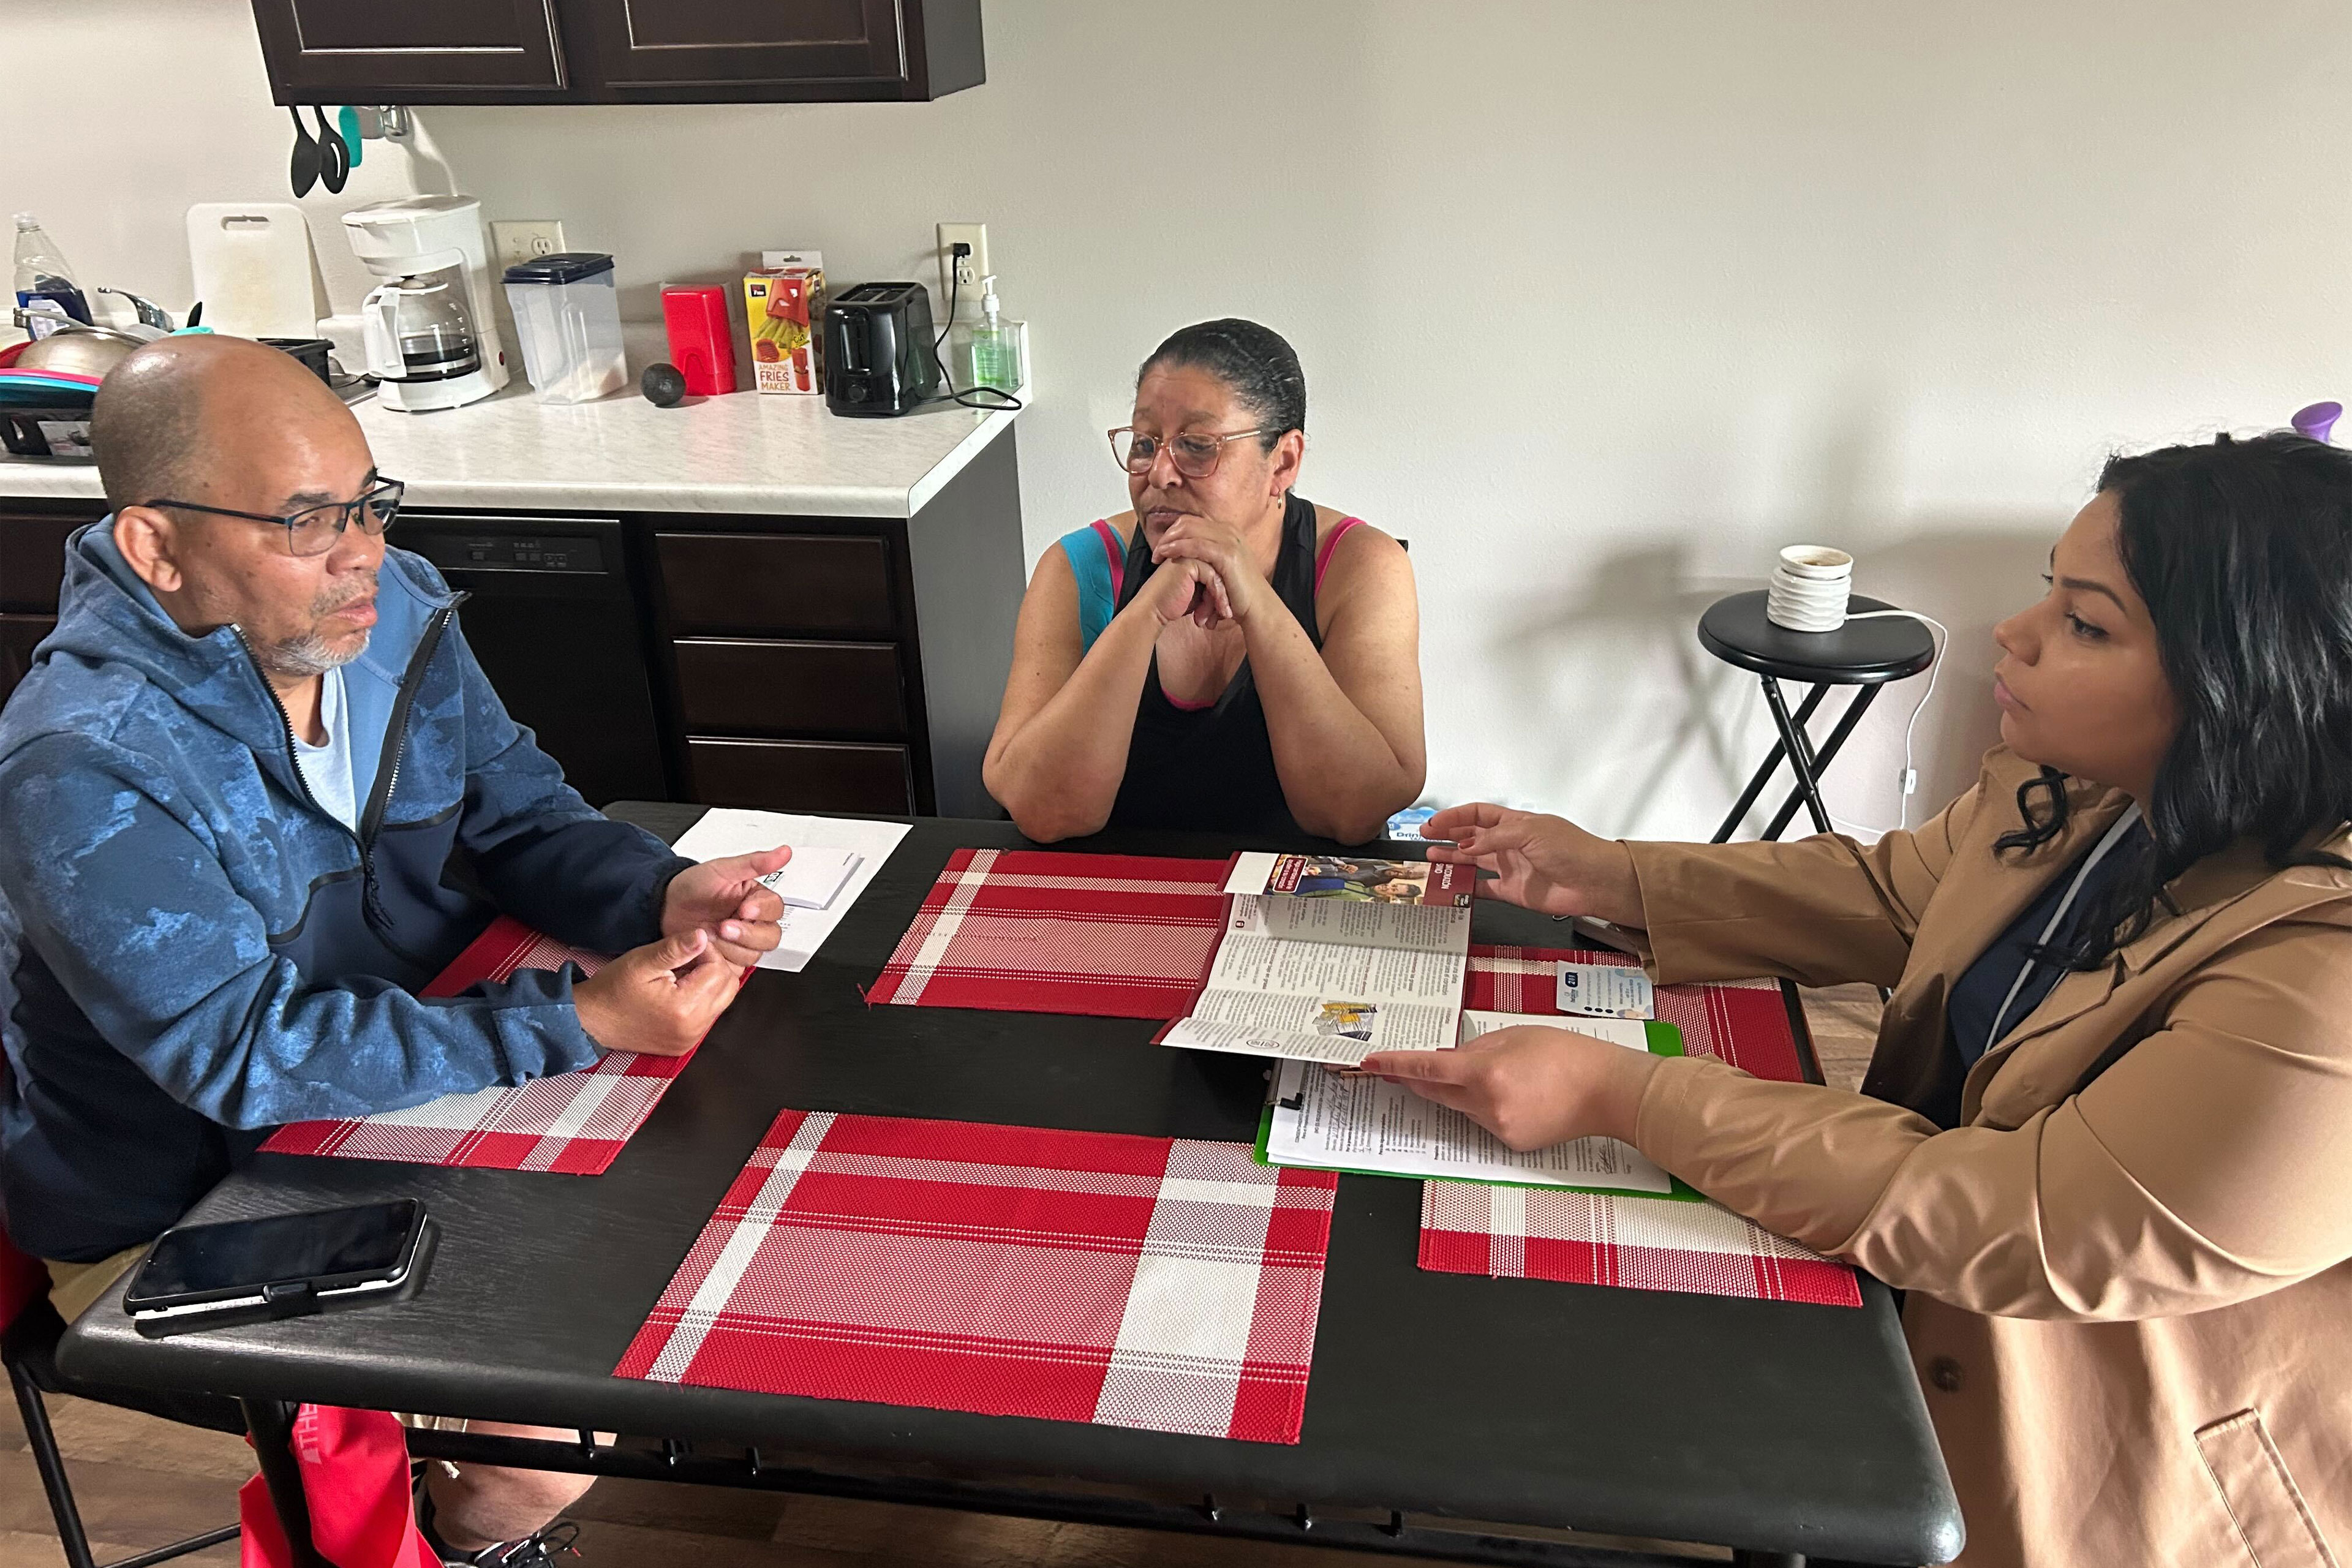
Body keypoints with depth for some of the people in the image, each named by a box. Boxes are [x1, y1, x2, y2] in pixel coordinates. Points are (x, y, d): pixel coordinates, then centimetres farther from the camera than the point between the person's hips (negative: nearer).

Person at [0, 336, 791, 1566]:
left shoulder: (393, 611, -7)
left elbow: (522, 814, 0)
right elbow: (249, 1057, -30)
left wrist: (664, 894, -22)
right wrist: (580, 1025, -34)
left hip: (412, 1089, 7)